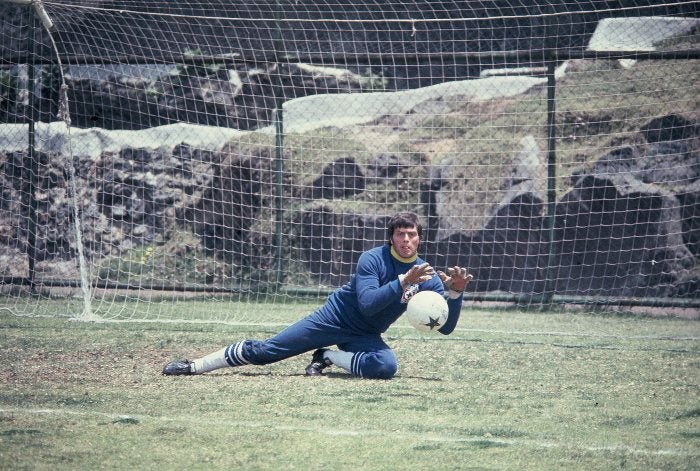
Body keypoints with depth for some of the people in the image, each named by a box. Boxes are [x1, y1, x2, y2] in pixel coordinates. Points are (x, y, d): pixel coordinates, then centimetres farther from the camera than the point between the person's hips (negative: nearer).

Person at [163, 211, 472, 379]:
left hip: (365, 336, 3)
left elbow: (446, 327, -7)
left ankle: (328, 358, -7)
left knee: (386, 366, -33)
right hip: (335, 318, -3)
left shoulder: (426, 276, -4)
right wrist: (403, 282, -36)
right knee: (263, 351, -11)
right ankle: (194, 366, -1)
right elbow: (368, 304, -29)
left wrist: (455, 293, -23)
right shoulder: (373, 259, -14)